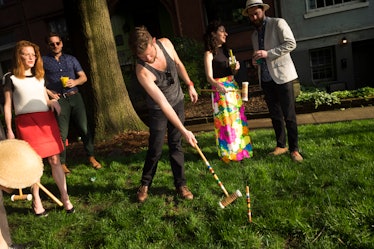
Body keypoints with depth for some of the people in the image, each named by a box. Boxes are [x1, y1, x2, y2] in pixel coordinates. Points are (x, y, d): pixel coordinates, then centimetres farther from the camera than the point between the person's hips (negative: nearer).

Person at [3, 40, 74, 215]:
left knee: (55, 160, 0)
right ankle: (36, 201, 17)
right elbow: (7, 106, 3)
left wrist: (52, 102, -2)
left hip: (46, 120, 4)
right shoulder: (11, 78, 4)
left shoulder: (39, 76, 18)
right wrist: (9, 130, -3)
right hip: (25, 123, -3)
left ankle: (65, 197, 7)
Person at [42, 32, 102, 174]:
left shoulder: (71, 59, 14)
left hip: (75, 97, 3)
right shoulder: (44, 61, 5)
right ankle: (62, 163, 11)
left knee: (84, 128, 2)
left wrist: (75, 82, -7)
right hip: (59, 99, -2)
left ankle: (91, 157, 16)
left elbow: (83, 77, 13)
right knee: (62, 133, -1)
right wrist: (48, 92, -7)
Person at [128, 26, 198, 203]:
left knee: (176, 145, 8)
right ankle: (145, 185, 24)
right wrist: (184, 130, -35)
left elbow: (178, 64, 5)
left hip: (178, 101, 4)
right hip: (158, 109, -4)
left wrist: (189, 85, 9)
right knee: (155, 149, 1)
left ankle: (180, 184, 19)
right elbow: (163, 104, -35)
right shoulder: (142, 71, -33)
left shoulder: (165, 43, -19)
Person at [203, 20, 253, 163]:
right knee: (225, 120, -4)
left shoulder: (225, 50, 13)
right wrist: (217, 85, -36)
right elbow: (209, 77, -17)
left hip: (233, 86, 7)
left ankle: (240, 149, 25)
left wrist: (235, 68, -4)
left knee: (238, 118, 11)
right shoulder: (209, 53, -8)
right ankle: (228, 153, 9)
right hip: (220, 89, -7)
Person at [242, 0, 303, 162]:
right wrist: (255, 61, 5)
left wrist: (267, 53, -19)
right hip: (265, 79, 6)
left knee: (289, 115, -5)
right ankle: (281, 145, 21)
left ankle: (294, 149, 2)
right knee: (275, 115, 11)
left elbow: (291, 44, -12)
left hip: (281, 76, -6)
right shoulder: (254, 34, 18)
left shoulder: (278, 23, -1)